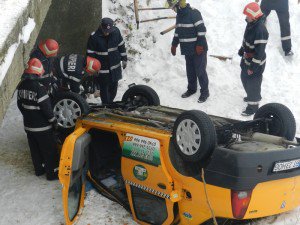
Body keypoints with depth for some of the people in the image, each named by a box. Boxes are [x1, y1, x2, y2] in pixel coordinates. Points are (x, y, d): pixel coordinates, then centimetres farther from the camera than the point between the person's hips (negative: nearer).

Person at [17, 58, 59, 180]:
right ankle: (52, 172, 14)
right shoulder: (39, 88, -25)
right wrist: (53, 121, -9)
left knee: (35, 149, 19)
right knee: (49, 150, 6)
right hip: (42, 127, -7)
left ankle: (39, 169, 32)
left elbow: (20, 104, 10)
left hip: (28, 125, 7)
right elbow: (46, 107, -22)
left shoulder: (21, 86, -1)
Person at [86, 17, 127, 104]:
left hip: (115, 67, 4)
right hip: (102, 69, -4)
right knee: (104, 89, 6)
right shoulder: (94, 37, -20)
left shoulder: (116, 32, -10)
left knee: (114, 87, 20)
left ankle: (110, 103, 43)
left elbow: (121, 46, 5)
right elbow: (90, 54, -12)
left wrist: (124, 59, 11)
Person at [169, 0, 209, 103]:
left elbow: (202, 29, -20)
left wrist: (200, 45, -22)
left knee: (200, 71, -2)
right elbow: (177, 31, 20)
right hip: (187, 50, 8)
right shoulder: (179, 16, 9)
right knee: (190, 71, 16)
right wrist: (174, 45, 20)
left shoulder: (194, 13, -18)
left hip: (198, 49, -8)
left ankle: (205, 92, 10)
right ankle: (191, 89, 31)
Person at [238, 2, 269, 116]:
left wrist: (253, 67, -23)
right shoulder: (251, 24, -3)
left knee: (253, 84, 5)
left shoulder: (260, 30, -32)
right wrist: (242, 50, 27)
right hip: (247, 59, 9)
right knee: (245, 79, 26)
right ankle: (252, 96, 49)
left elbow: (259, 52, -28)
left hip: (256, 63, -9)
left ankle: (253, 106, 23)